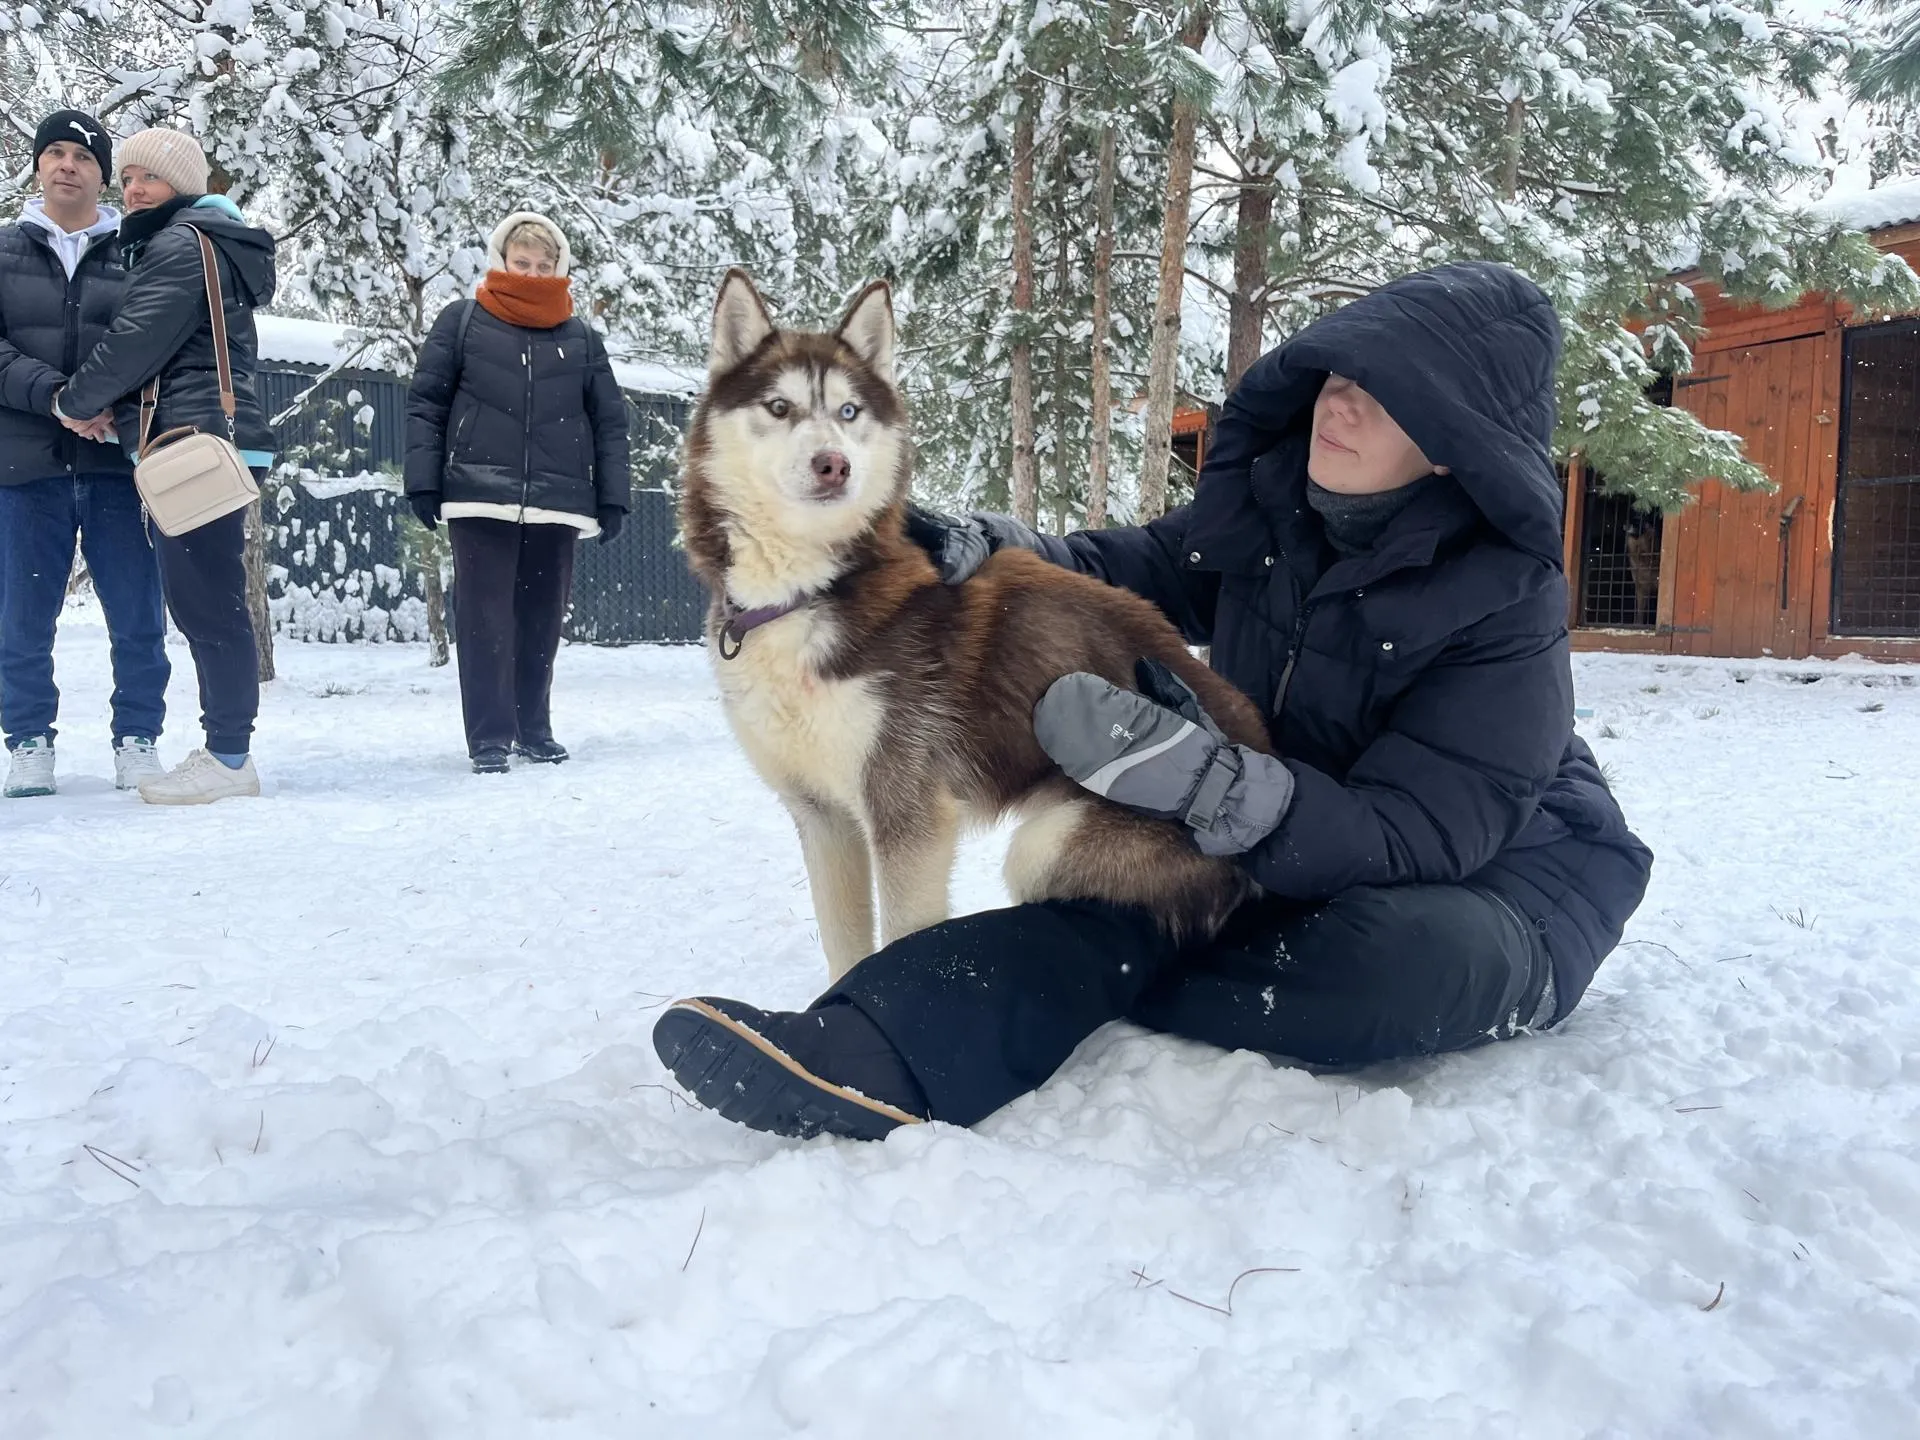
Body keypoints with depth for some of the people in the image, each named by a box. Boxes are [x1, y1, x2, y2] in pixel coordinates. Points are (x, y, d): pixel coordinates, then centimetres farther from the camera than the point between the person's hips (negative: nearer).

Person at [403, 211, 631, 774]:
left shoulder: (581, 338, 13)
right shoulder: (462, 322, 7)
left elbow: (609, 421, 12)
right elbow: (425, 405, 4)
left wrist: (612, 497, 4)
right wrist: (423, 481, -5)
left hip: (557, 503, 2)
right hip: (479, 499, -2)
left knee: (542, 620, 7)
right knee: (484, 618, -4)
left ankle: (534, 728, 19)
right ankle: (490, 737, 1)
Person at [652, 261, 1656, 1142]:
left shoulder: (1507, 601, -24)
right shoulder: (1273, 501, -6)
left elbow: (1417, 835, -31)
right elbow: (1132, 572, 6)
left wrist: (1183, 770, -44)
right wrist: (961, 550, -13)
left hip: (1501, 865, -4)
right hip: (1290, 850, 5)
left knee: (1415, 960, -39)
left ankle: (1104, 1007, -23)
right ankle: (874, 1055, -44)